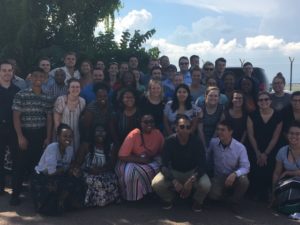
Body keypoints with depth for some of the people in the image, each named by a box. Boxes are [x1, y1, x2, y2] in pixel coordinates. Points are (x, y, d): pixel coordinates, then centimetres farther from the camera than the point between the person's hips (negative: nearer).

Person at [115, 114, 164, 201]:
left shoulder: (158, 134, -9)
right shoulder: (133, 135, -21)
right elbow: (122, 156, -22)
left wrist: (153, 156, -17)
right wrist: (141, 159, -26)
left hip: (151, 161, 4)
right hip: (132, 161, -4)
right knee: (131, 172, -35)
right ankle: (135, 197, -11)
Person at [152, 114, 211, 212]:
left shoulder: (196, 142, -19)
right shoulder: (170, 141, -18)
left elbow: (202, 166, -19)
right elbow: (164, 165, -19)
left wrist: (191, 180, -36)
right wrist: (174, 181, -36)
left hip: (192, 172, 0)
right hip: (173, 171, 1)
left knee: (206, 185, -31)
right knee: (156, 184, -26)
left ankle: (197, 201, 6)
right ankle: (169, 198, 9)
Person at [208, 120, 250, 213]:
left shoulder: (240, 147, -18)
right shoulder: (213, 142, -8)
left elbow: (245, 167, -20)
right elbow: (208, 158, 12)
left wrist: (235, 174, -39)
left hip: (233, 177, -1)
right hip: (218, 176, 1)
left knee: (244, 181, -36)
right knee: (214, 195, -28)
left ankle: (235, 201, -3)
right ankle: (223, 190, 13)